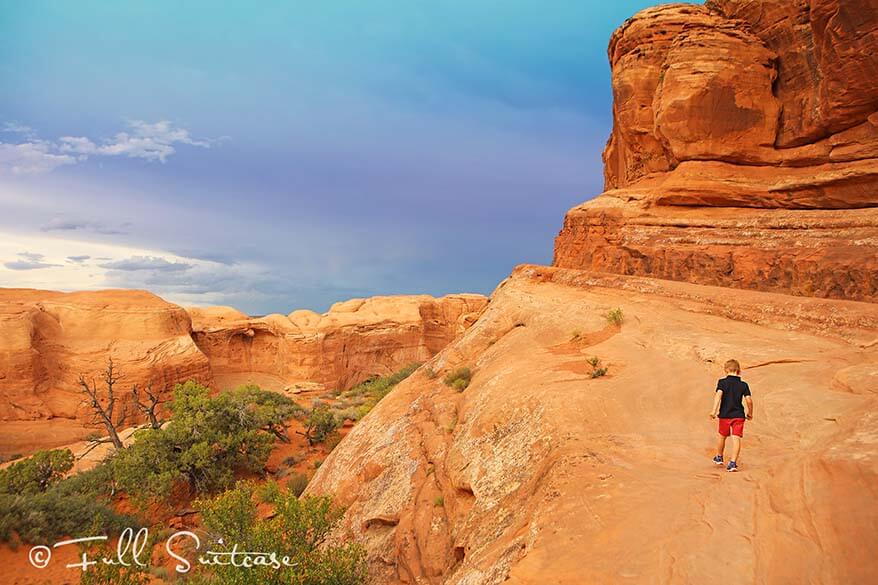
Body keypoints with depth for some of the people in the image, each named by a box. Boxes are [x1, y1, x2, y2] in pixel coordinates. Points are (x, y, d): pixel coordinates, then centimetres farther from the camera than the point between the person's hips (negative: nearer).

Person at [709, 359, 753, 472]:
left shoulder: (722, 382, -5)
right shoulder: (743, 385, 1)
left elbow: (718, 395, -19)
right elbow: (749, 400, -5)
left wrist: (714, 410, -23)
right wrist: (750, 413, 11)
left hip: (725, 415, 0)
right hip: (739, 415, 0)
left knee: (722, 436, 19)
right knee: (736, 438, -3)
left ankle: (719, 457, 38)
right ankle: (733, 462, -15)